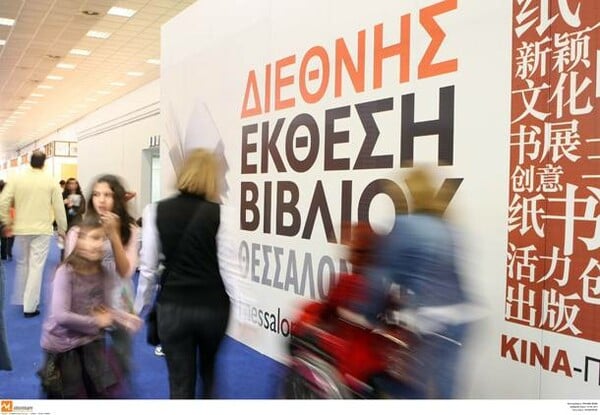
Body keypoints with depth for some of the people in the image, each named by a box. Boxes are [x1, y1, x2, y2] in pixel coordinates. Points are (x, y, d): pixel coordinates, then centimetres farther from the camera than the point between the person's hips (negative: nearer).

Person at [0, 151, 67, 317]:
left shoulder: (17, 179, -1)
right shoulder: (51, 181, -4)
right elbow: (59, 207, -3)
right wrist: (62, 229, 7)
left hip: (21, 229, 3)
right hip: (42, 230, -2)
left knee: (22, 264, 19)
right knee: (36, 267, 0)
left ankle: (21, 299, 30)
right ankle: (30, 306, 1)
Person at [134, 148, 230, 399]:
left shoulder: (156, 211, -4)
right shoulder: (220, 213, -8)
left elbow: (149, 267, -3)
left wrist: (140, 309, 9)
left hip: (172, 307, 0)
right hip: (213, 306, 0)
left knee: (180, 385, 13)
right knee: (211, 374, 28)